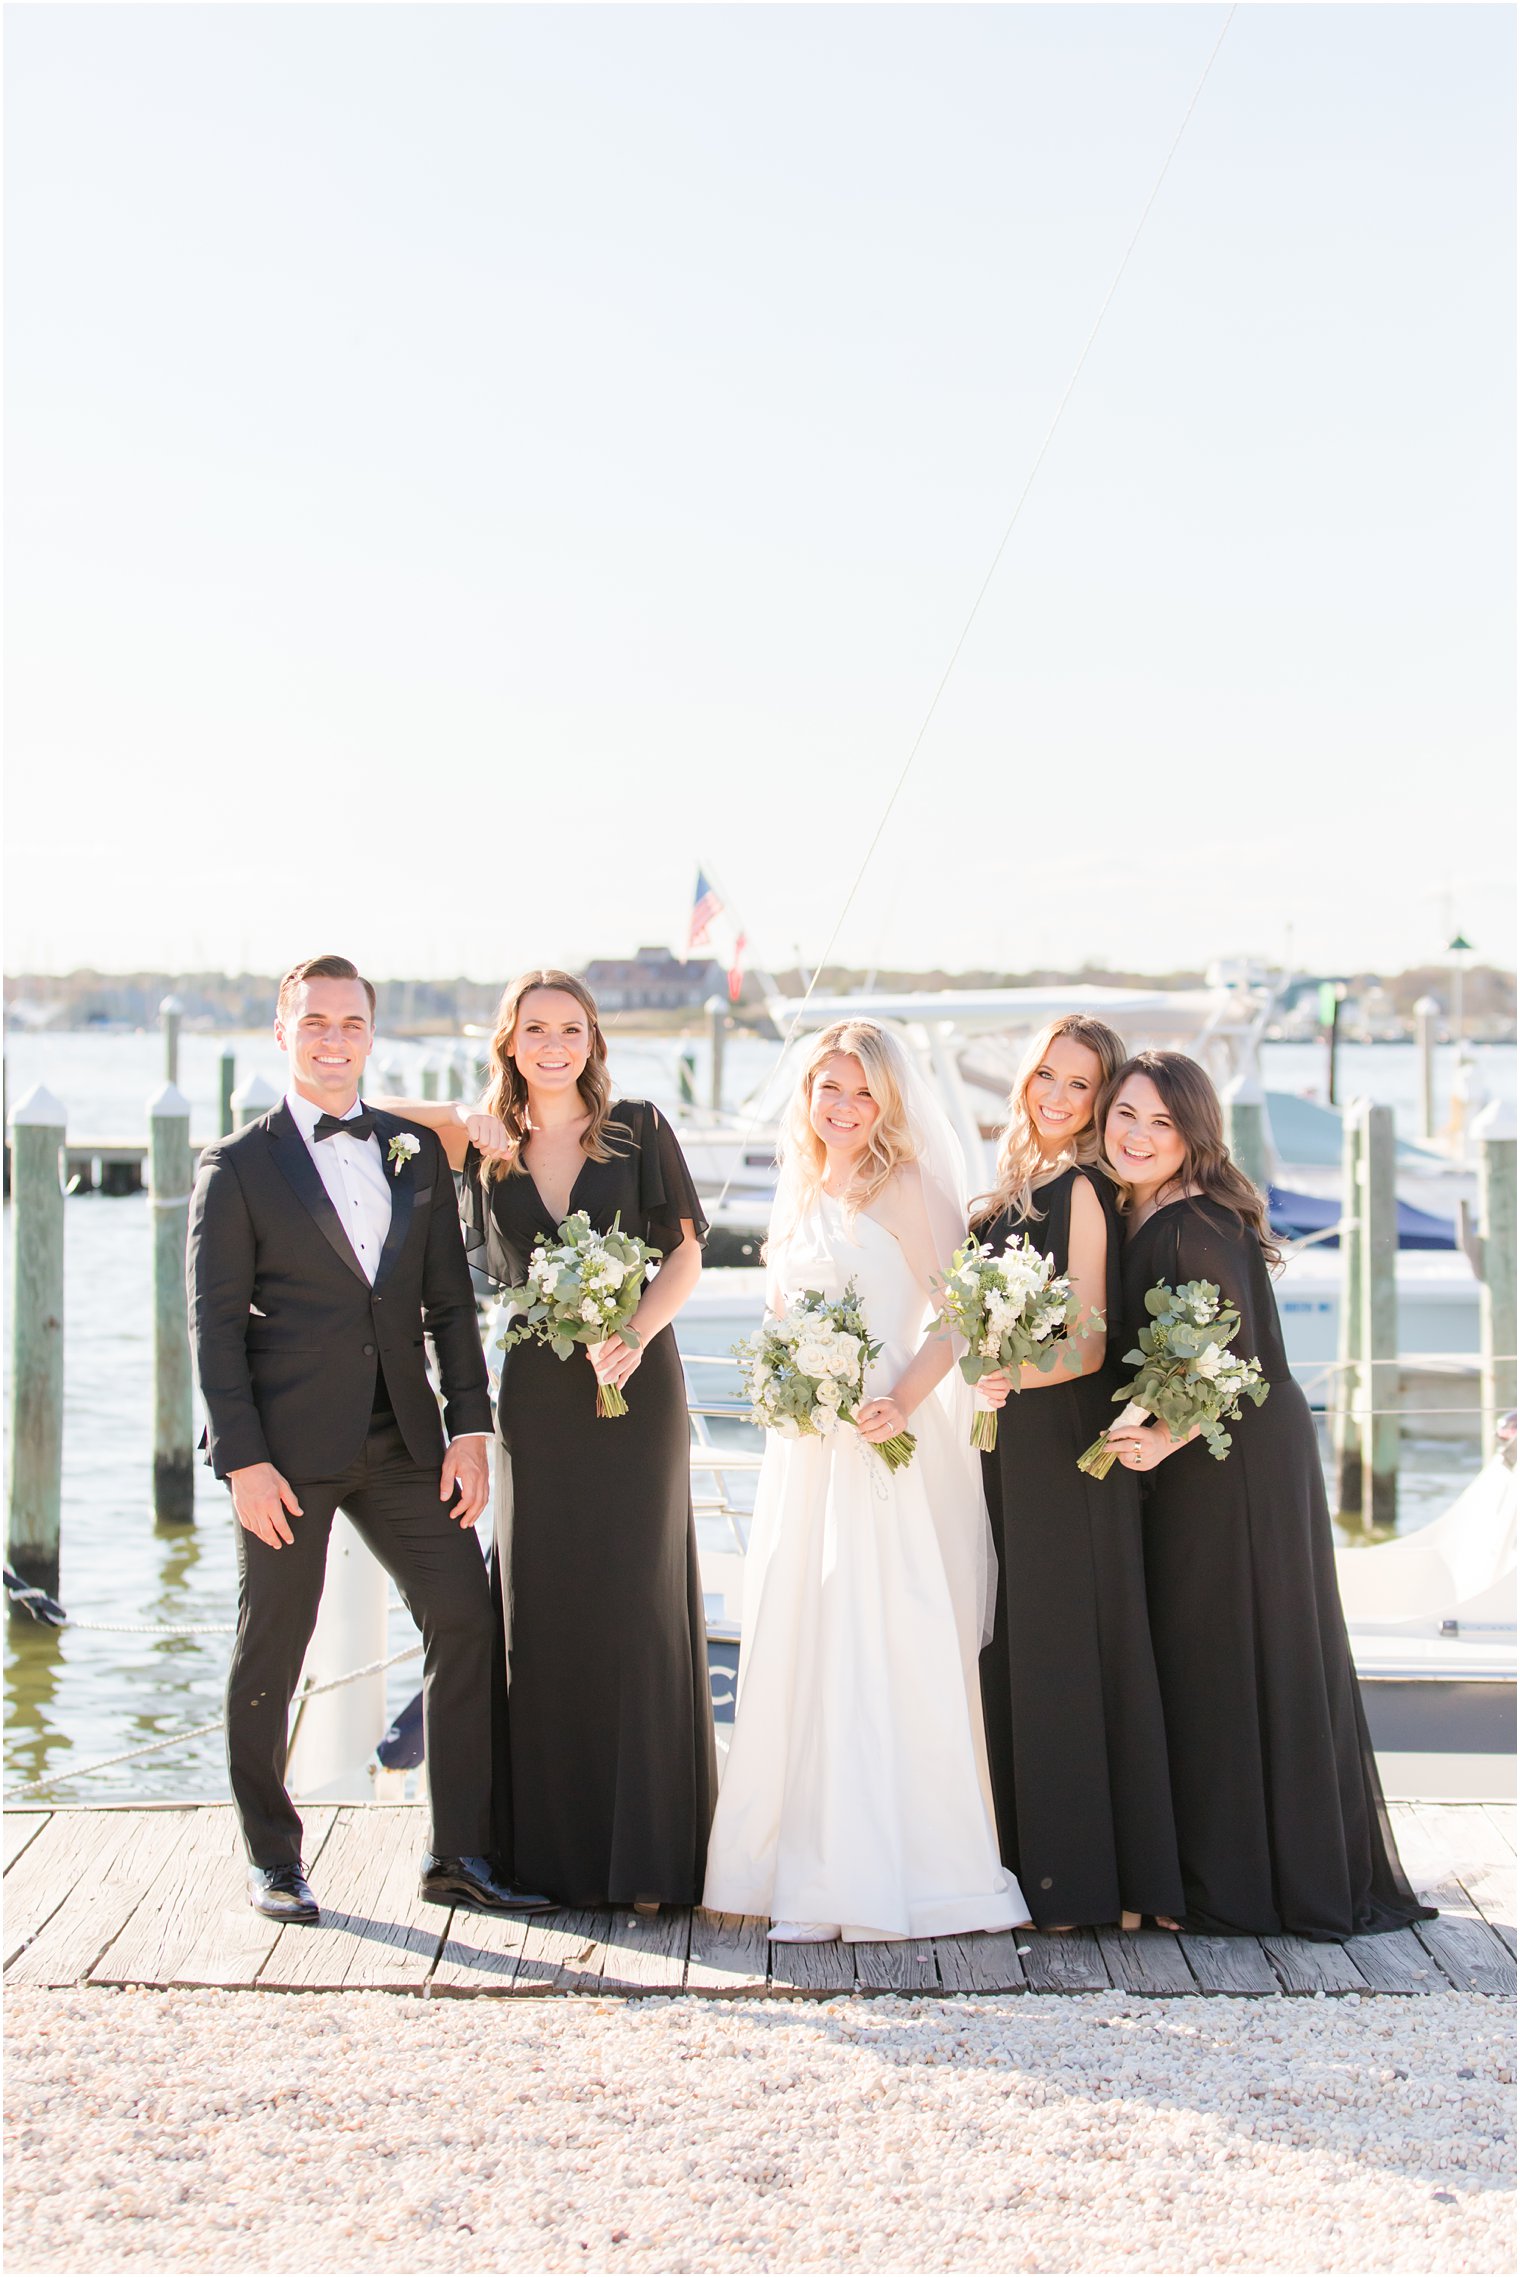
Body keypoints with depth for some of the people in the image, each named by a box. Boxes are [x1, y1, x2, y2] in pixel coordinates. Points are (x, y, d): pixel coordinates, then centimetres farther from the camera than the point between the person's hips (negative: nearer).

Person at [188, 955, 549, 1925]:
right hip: (289, 1446, -4)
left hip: (403, 1441, 4)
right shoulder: (239, 1166, -1)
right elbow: (215, 1323, -5)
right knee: (270, 1653, 5)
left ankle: (460, 1854, 9)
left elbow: (450, 1300, 11)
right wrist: (243, 1458, -12)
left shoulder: (418, 1152, 11)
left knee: (467, 1620, -1)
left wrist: (471, 1426, 1)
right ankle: (273, 1859, 22)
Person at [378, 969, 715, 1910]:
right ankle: (552, 1848, 14)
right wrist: (470, 1126, -3)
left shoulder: (638, 1129, 1)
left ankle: (647, 1853, 6)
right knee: (543, 1611, 4)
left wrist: (634, 1337, -15)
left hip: (636, 1385, -2)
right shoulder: (484, 1145, 7)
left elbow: (686, 1252, 0)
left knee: (636, 1609, -2)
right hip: (538, 1397, 2)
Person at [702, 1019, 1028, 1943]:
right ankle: (817, 1877, 12)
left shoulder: (909, 1189, -4)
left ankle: (894, 1868, 0)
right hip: (807, 1451, 6)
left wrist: (905, 1398, -20)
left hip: (895, 1445, -6)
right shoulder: (798, 1196, 15)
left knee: (894, 1650, -5)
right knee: (804, 1649, 5)